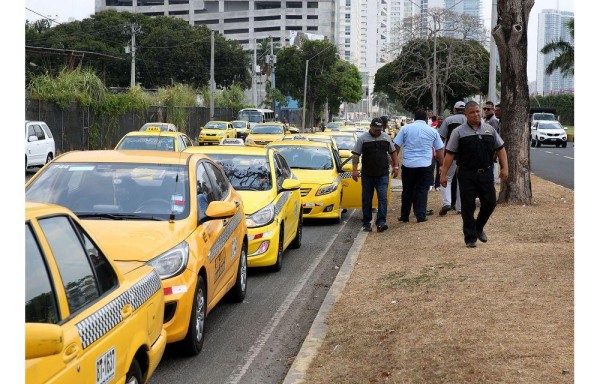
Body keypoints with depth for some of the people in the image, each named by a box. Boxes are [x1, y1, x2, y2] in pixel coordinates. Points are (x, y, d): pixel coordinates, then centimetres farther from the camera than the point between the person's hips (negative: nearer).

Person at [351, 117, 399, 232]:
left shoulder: (386, 137, 10)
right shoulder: (362, 138, 1)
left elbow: (393, 152, 18)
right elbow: (356, 154, -2)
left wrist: (395, 166, 11)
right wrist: (355, 169, -10)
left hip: (383, 175, 1)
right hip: (367, 175, -1)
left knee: (383, 198, -10)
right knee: (367, 200, 6)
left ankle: (381, 222, -12)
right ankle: (366, 223, 15)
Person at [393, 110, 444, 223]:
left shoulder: (406, 129, 4)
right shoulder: (432, 131, 7)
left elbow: (396, 147, 2)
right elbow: (439, 151, 10)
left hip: (408, 165, 1)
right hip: (425, 166, -1)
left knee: (407, 191, 11)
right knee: (422, 191, 5)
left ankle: (404, 216, 18)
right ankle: (420, 216, 1)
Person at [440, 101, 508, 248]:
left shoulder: (490, 129, 9)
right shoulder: (459, 132, -1)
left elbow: (500, 149, 13)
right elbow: (450, 154, -3)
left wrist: (504, 168, 3)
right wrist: (443, 174, -7)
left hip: (486, 173, 3)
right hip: (467, 174, -3)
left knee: (490, 202, 3)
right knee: (468, 207, 1)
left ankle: (479, 228, 29)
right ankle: (470, 238, 12)